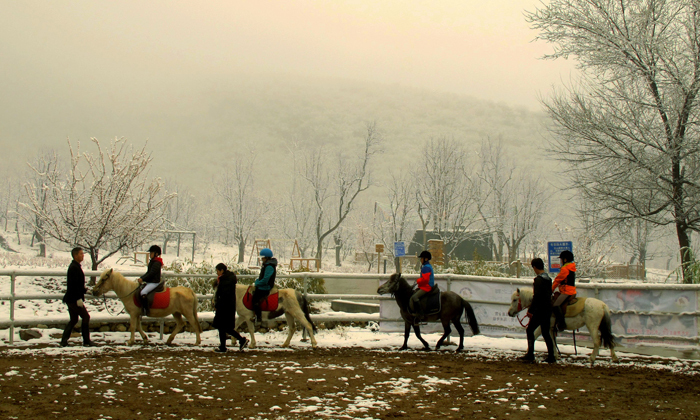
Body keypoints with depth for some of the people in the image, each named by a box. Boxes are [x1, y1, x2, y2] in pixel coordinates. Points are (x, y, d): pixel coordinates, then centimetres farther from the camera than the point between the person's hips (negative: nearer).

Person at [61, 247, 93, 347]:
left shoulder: (76, 266, 15)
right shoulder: (74, 268, -17)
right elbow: (74, 284, -23)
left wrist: (85, 290, 17)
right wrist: (79, 298, -24)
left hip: (70, 298, 10)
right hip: (74, 298, -10)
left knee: (73, 320, 14)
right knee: (85, 317, -4)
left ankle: (64, 341, 13)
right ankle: (86, 341, 0)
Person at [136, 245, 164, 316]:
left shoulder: (156, 263, -15)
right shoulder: (152, 262, 17)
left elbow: (151, 274, -21)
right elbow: (148, 273, 21)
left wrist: (142, 279, -17)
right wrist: (141, 278, 7)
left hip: (154, 282, -11)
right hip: (150, 282, 11)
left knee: (143, 293, -28)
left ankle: (146, 310, -27)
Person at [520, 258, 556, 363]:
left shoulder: (538, 280, -15)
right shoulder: (548, 279, 12)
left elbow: (536, 296, -21)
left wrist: (530, 310, -17)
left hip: (540, 310, -9)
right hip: (548, 309, 9)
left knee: (530, 330, -1)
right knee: (546, 332, 12)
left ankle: (530, 355, -4)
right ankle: (551, 357, 11)